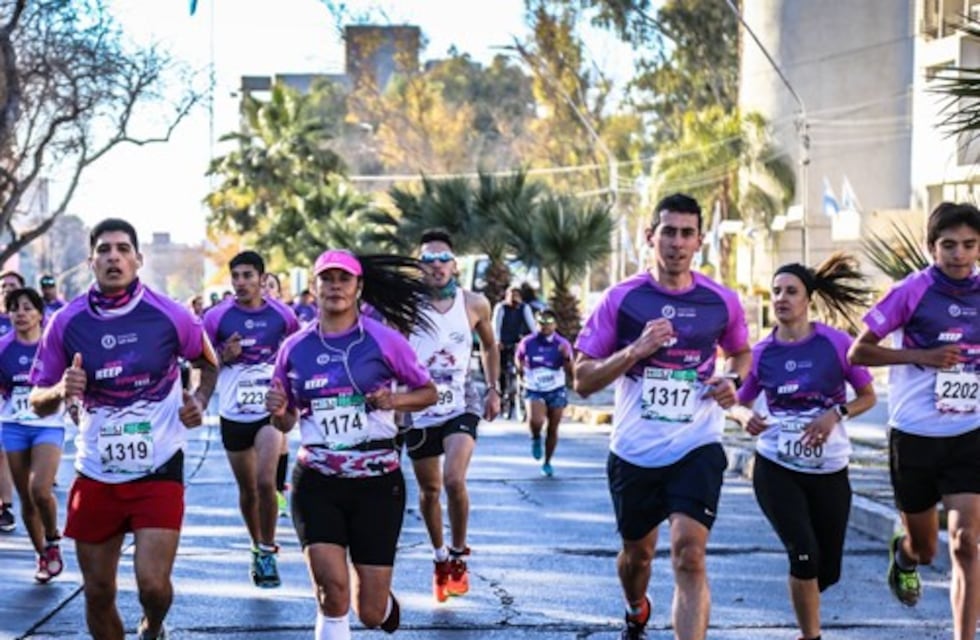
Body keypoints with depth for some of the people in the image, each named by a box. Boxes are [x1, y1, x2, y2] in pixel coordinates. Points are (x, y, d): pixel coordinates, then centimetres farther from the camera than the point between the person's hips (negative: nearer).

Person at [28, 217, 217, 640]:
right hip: (96, 474, 2)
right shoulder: (66, 323, -5)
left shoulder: (169, 316, -7)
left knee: (153, 584, -12)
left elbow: (209, 364, 13)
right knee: (98, 593, 7)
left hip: (159, 469, -2)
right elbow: (38, 402, 2)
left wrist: (199, 400, -6)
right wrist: (60, 391, -20)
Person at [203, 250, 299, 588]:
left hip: (271, 410, -1)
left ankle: (267, 551, -2)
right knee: (247, 489, 11)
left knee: (265, 482, -17)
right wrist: (224, 356, -14)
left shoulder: (282, 315, -2)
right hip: (234, 414, 1)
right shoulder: (217, 317, -4)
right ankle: (257, 547, 31)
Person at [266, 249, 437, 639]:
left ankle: (384, 604, 41)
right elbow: (286, 423, 13)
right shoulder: (295, 348, 2)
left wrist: (393, 400, -14)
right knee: (332, 586, -22)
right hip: (316, 481, 1)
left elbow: (429, 392, 5)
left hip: (378, 480, -1)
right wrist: (278, 411, -10)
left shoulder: (385, 340, -5)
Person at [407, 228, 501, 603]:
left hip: (461, 406, -1)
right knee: (429, 490, 11)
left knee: (454, 480, -21)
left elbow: (489, 346, 16)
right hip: (419, 408, 1)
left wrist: (493, 389, 11)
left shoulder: (474, 304, -2)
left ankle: (458, 556, -1)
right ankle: (440, 558, 33)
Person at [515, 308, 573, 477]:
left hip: (556, 392, 1)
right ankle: (536, 438, 9)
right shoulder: (527, 343, -5)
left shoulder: (562, 345, -6)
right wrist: (523, 376, 13)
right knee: (535, 421, -26)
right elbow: (518, 360, 17)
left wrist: (566, 358, -25)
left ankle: (547, 463, 25)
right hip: (534, 391, -1)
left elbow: (571, 373, -8)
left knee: (553, 429, 5)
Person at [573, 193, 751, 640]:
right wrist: (635, 350, -21)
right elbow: (583, 380, -6)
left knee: (689, 556, -19)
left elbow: (741, 352, 19)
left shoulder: (722, 301, -2)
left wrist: (733, 380, -4)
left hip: (696, 448, -1)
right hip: (634, 451, 1)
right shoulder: (621, 299, -6)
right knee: (637, 552, 20)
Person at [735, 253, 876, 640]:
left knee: (827, 571, 7)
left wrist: (835, 414, -17)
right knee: (804, 554, -18)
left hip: (830, 472, 1)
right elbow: (738, 402, 9)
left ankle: (803, 595, 43)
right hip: (776, 470, -1)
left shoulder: (836, 343, -6)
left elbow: (868, 396, 2)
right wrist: (746, 416, -15)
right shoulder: (762, 353, -2)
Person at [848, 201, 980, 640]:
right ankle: (902, 554, 52)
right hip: (915, 436, -1)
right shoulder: (913, 291, -10)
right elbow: (858, 352, -7)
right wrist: (922, 356, -18)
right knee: (924, 549, 15)